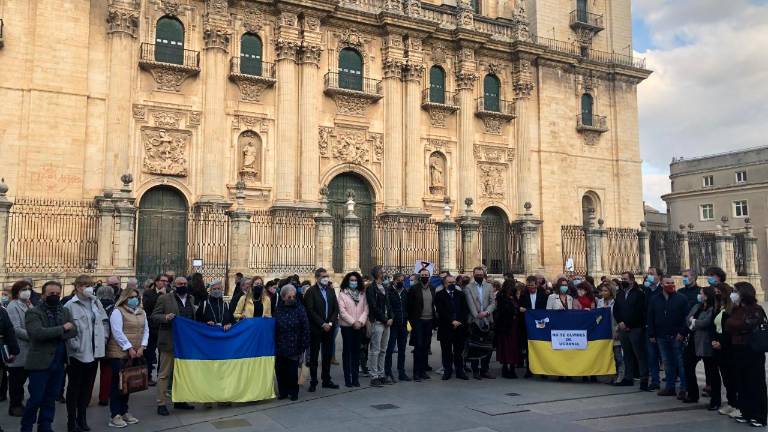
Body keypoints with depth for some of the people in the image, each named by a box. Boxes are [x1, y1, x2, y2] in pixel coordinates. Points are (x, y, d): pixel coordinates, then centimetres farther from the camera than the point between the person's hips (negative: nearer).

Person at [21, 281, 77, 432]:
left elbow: (73, 330, -2)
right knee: (36, 399, -1)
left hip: (59, 362, 5)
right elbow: (39, 333, -21)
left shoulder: (65, 312, 11)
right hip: (40, 362, -5)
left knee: (51, 398, 12)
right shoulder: (33, 312, -5)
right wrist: (62, 328, -14)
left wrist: (52, 335, -15)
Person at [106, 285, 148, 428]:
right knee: (117, 383, -3)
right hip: (119, 353, -6)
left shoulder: (142, 312, 13)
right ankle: (115, 415, 3)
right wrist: (129, 348, -17)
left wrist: (141, 347, -4)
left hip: (135, 354, 6)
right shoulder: (118, 311, -8)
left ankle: (124, 412, 21)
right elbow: (117, 332, -16)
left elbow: (145, 330, 10)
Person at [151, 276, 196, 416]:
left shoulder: (191, 298, 12)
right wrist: (165, 317, -24)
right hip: (169, 342, -6)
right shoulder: (164, 298, -5)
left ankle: (179, 400, 25)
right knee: (164, 374, 0)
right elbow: (154, 316, -6)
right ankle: (161, 403, 5)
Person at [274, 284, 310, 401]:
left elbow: (305, 329, -5)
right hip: (280, 346, 2)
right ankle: (283, 391, 19)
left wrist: (303, 345, -8)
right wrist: (274, 345, 2)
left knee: (292, 370, 2)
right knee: (280, 369, 4)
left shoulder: (299, 309, -4)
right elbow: (274, 328, 6)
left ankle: (293, 392, 18)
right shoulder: (278, 310, 3)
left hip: (294, 346, -2)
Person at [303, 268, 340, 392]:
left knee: (327, 355, 9)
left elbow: (336, 308, 9)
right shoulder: (311, 291, -6)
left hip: (328, 327, 5)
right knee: (313, 356, 2)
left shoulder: (331, 290, 11)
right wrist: (322, 324, -14)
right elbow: (310, 311, -12)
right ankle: (313, 382, 8)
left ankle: (326, 380, 18)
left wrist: (330, 323, -5)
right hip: (315, 328, -5)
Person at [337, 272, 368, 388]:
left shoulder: (362, 294, 9)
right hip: (347, 326, -3)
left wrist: (360, 321, -11)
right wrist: (353, 322, -14)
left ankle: (355, 378, 12)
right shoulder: (342, 294, -2)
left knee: (356, 351, 7)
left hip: (359, 326, 3)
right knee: (347, 351, 0)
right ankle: (347, 379, 4)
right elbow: (342, 311, -9)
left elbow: (366, 309, 4)